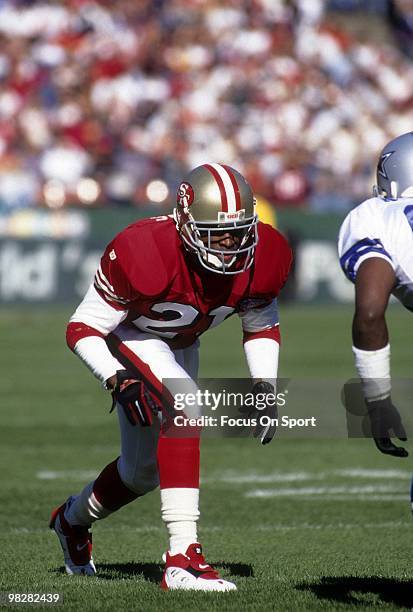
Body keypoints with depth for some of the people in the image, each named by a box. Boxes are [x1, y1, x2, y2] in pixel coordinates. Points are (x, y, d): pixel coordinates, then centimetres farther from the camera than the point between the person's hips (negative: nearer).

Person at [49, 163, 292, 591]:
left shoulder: (261, 258, -22)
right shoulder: (143, 253, -38)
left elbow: (262, 326, 0)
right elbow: (82, 329, -28)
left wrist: (263, 385, -14)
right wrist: (118, 382, -42)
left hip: (180, 347, 6)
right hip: (127, 339, -6)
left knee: (144, 472, 18)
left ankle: (73, 519, 52)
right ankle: (182, 558, -35)